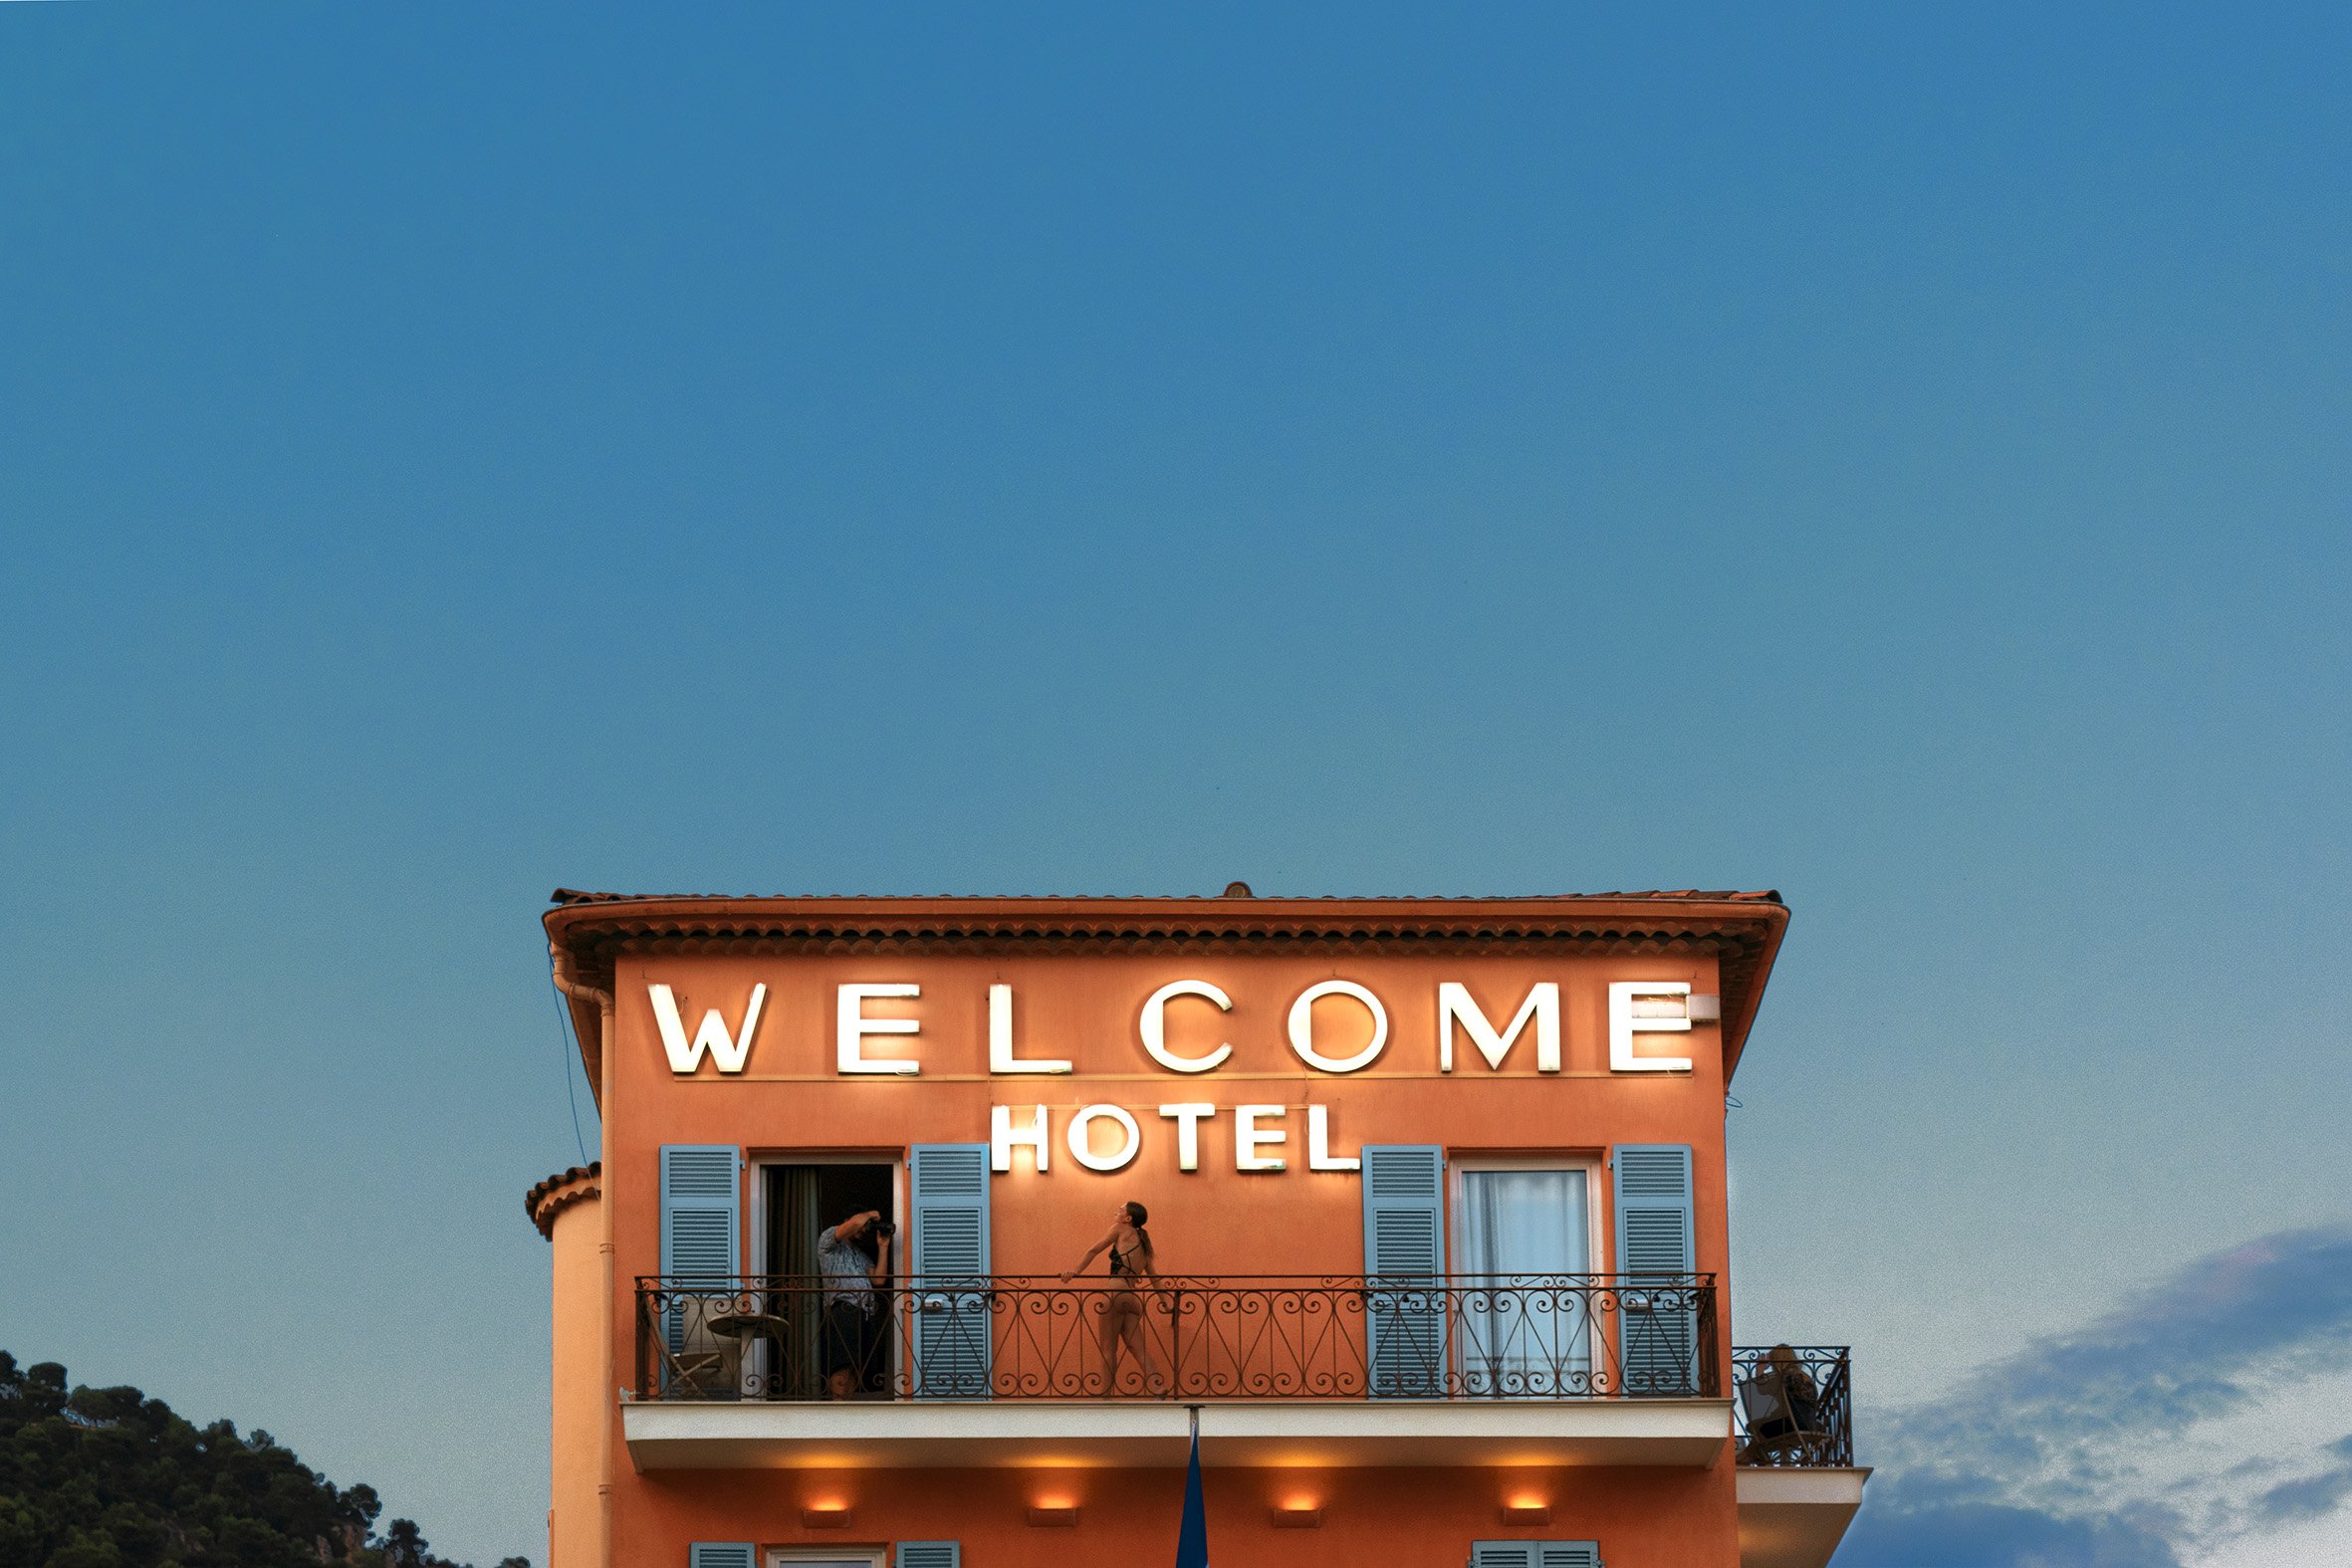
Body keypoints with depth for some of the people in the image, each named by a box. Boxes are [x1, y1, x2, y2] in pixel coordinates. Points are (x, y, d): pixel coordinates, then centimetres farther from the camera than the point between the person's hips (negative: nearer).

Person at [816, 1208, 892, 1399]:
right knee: (843, 1367, -19)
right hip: (843, 1310, -8)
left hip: (864, 1315, 8)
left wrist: (883, 1247, 18)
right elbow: (854, 1223, -8)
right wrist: (870, 1215, 12)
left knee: (855, 1369, 2)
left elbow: (878, 1279, 17)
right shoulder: (828, 1238, 11)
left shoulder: (862, 1257, 33)